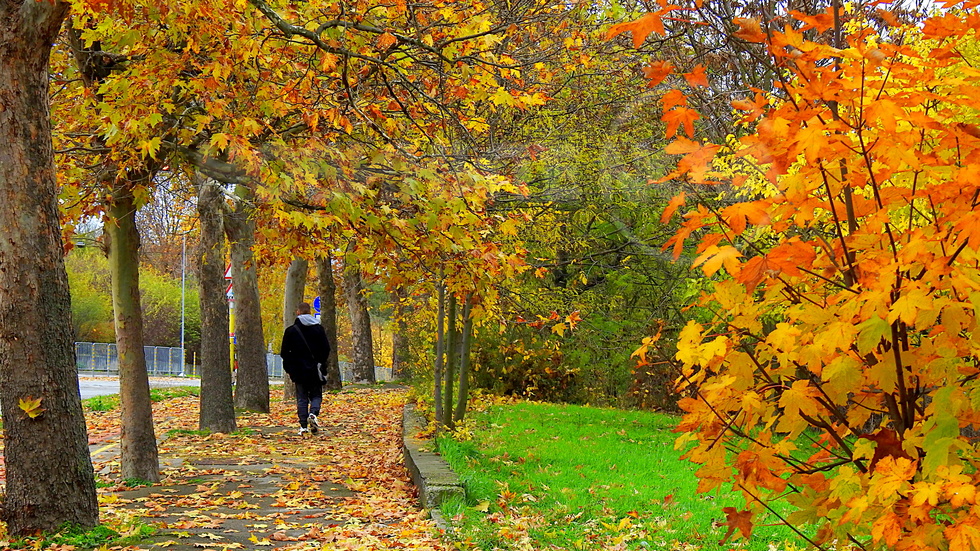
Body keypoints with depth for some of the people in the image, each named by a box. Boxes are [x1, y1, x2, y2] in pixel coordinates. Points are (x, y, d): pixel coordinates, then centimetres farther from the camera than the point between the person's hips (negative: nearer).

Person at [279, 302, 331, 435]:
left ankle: (303, 426, -1)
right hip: (315, 369, 0)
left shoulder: (291, 330, -2)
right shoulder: (318, 328, 0)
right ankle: (313, 413, -17)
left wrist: (289, 367, 12)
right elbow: (326, 349, 0)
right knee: (316, 395, 11)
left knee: (302, 398, 6)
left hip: (299, 370, 0)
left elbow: (284, 352, -1)